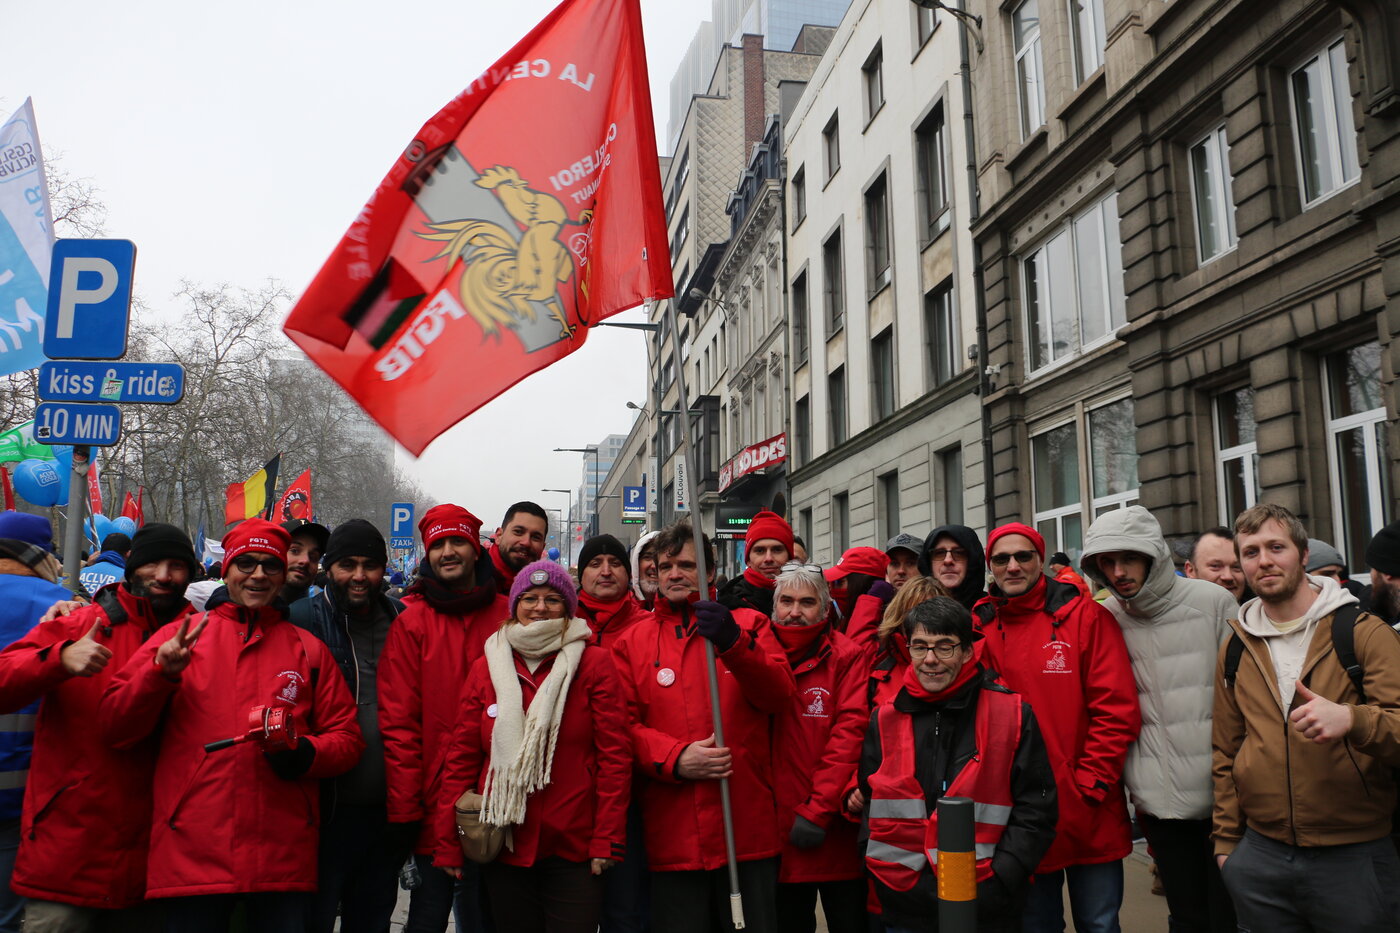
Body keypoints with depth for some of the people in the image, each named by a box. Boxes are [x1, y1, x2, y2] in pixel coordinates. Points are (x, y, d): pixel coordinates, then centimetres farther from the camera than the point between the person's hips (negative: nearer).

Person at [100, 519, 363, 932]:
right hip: (191, 854, -1)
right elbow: (114, 728, 4)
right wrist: (159, 675, -12)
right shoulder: (181, 635, 8)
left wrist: (304, 754, -9)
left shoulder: (309, 648, 11)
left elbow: (345, 736, 11)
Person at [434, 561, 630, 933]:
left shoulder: (594, 664, -2)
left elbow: (614, 755, -6)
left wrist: (607, 839, -11)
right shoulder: (486, 667, 6)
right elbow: (461, 757, 5)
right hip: (504, 847, 2)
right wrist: (448, 843, 2)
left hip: (573, 848, -2)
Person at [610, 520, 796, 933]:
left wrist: (733, 644, -20)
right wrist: (675, 758, -17)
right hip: (672, 835, 0)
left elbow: (779, 697, -4)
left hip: (749, 831, 0)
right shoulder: (631, 642, 9)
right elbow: (625, 724, 0)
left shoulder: (748, 624, 10)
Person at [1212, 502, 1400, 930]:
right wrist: (1226, 839, 12)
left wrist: (1351, 719, -32)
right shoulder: (1235, 649, 8)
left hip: (1354, 857, -3)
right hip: (1260, 854, 3)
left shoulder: (1364, 632, -3)